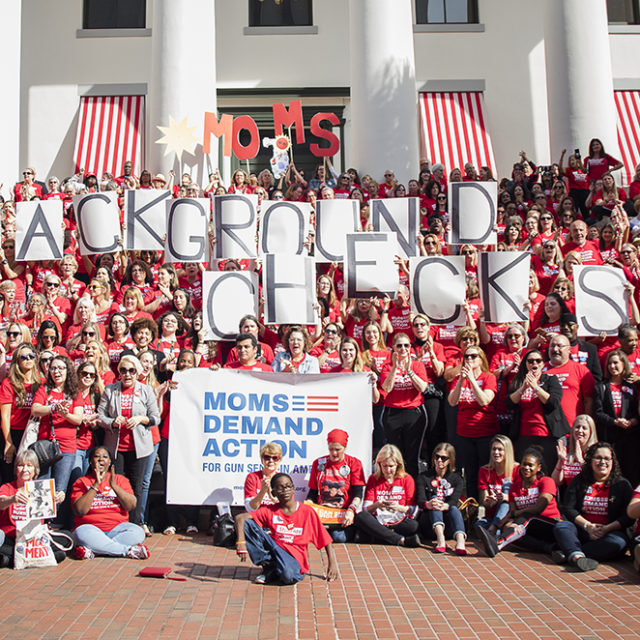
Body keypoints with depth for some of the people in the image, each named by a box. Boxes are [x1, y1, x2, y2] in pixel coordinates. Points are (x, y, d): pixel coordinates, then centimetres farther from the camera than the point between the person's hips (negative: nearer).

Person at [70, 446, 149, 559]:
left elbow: (132, 506, -1)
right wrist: (96, 485, -13)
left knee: (138, 533, -27)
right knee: (82, 534, -35)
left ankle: (93, 551, -27)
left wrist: (113, 485, -11)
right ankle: (129, 550, -27)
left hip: (117, 528, 2)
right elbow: (80, 511, -9)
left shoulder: (120, 479, 14)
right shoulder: (81, 482, 8)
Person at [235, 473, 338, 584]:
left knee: (288, 576, -40)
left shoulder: (308, 512, -2)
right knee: (247, 523, -14)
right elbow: (240, 518, -10)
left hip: (295, 557, -2)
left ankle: (273, 573, -2)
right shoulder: (270, 511, 0)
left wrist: (332, 564, -7)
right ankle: (269, 566, -7)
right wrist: (241, 541, -26)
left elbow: (325, 540, 2)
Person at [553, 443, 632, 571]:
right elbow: (568, 509, 2)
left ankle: (567, 553, -41)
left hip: (610, 531, -2)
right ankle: (578, 557, -52)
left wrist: (606, 529, -17)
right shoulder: (579, 481, 9)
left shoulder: (622, 484, 5)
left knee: (618, 542, -34)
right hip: (582, 530, 2)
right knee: (560, 526, -24)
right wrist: (588, 526, -14)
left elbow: (628, 517, -2)